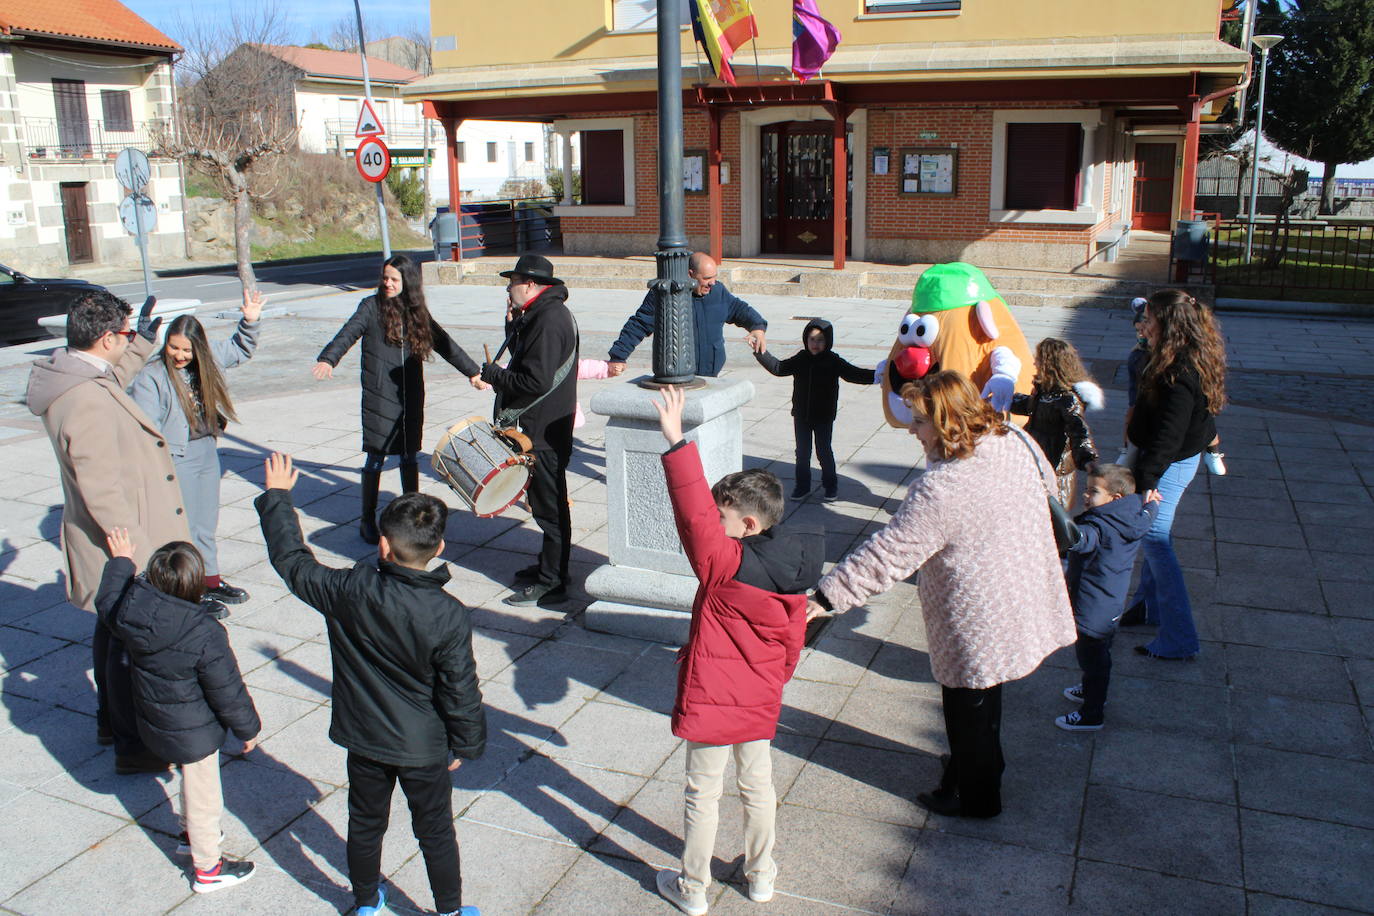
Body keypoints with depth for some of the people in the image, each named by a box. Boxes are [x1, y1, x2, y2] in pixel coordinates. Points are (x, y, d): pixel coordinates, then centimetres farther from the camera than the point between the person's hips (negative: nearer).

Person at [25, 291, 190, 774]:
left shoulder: (73, 379, 2)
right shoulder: (88, 402, -29)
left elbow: (113, 382, 30)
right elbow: (102, 492, -29)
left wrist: (142, 344, 27)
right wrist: (139, 556, -26)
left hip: (109, 540, 11)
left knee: (113, 629, 25)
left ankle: (111, 720, 43)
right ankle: (133, 747, 17)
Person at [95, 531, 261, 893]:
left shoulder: (131, 610, -17)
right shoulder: (205, 636, -33)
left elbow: (107, 602, 10)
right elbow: (228, 693, -21)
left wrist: (120, 561, 22)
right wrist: (248, 728, -5)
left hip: (153, 723, 7)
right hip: (192, 733, -7)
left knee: (191, 779, 32)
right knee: (203, 796, 14)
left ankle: (192, 834, 54)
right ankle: (207, 868, 31)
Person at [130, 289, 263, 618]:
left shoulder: (208, 358, 2)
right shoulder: (152, 376, -16)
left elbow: (240, 350, 20)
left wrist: (251, 321, 4)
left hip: (207, 452, 7)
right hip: (176, 458, -7)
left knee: (207, 525, 19)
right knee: (184, 528, 2)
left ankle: (211, 581, 33)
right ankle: (194, 594, 12)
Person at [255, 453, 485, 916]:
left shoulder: (349, 591, -21)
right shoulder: (449, 616, -26)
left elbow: (293, 562, -4)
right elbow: (460, 691, -18)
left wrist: (276, 496, 9)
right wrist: (465, 744, 1)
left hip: (363, 738, 2)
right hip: (423, 746, -2)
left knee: (365, 822, 24)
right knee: (435, 831, 17)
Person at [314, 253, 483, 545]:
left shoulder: (417, 312, 10)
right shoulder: (372, 307, -2)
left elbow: (444, 343, 17)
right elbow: (348, 334, -15)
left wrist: (472, 371, 19)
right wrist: (328, 359, -33)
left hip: (411, 397, 3)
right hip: (379, 397, -3)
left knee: (410, 457, 9)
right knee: (376, 458, 1)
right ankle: (368, 520, 13)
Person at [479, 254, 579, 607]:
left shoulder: (549, 320, -21)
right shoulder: (545, 313, 13)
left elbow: (536, 381, -27)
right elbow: (524, 358, 16)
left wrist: (492, 374, -14)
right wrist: (514, 324, 3)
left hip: (545, 431, -11)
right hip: (541, 426, 11)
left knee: (549, 505, -2)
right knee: (548, 501, 20)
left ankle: (551, 582, 6)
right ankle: (549, 566, 33)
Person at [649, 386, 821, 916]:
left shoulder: (725, 563, -25)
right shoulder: (793, 575, -4)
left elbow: (694, 514, -34)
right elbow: (792, 643, 6)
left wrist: (677, 442, -36)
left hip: (712, 698, -6)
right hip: (761, 699, 6)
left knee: (703, 793, 10)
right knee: (757, 784, 22)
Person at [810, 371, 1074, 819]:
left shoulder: (940, 490, -31)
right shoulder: (1016, 442, -7)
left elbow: (887, 554, -30)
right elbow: (1047, 483, 14)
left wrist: (825, 597, -23)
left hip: (978, 625, -8)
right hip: (1024, 602, 8)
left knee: (968, 710, 15)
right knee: (983, 701, 28)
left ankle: (974, 798, 35)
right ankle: (982, 767, 49)